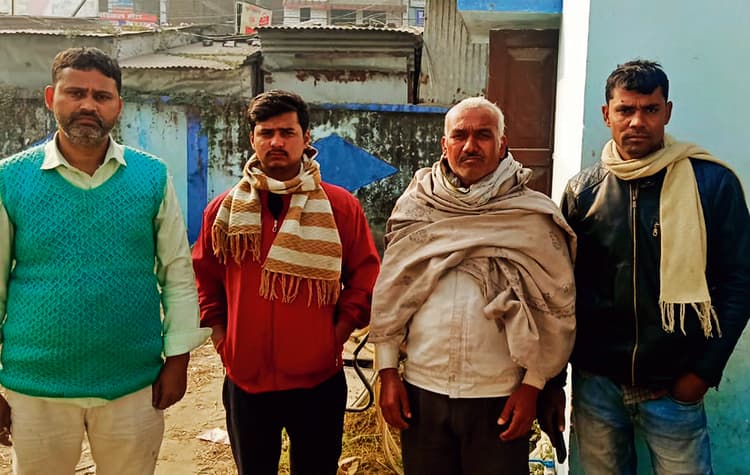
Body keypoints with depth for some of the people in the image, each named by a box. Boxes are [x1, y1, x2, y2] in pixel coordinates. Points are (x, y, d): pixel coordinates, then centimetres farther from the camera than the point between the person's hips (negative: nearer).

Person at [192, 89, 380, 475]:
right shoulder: (224, 210, 2)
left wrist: (335, 336, -6)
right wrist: (222, 339, 3)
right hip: (245, 381, 2)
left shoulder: (342, 207, -3)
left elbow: (365, 281, 1)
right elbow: (204, 280, 11)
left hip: (319, 381, -1)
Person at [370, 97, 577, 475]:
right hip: (421, 390, 2)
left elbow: (556, 308, -3)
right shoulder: (414, 208, 2)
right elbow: (388, 295, 4)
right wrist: (387, 371, 2)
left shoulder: (533, 216, -4)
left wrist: (532, 384, -5)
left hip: (500, 398, -2)